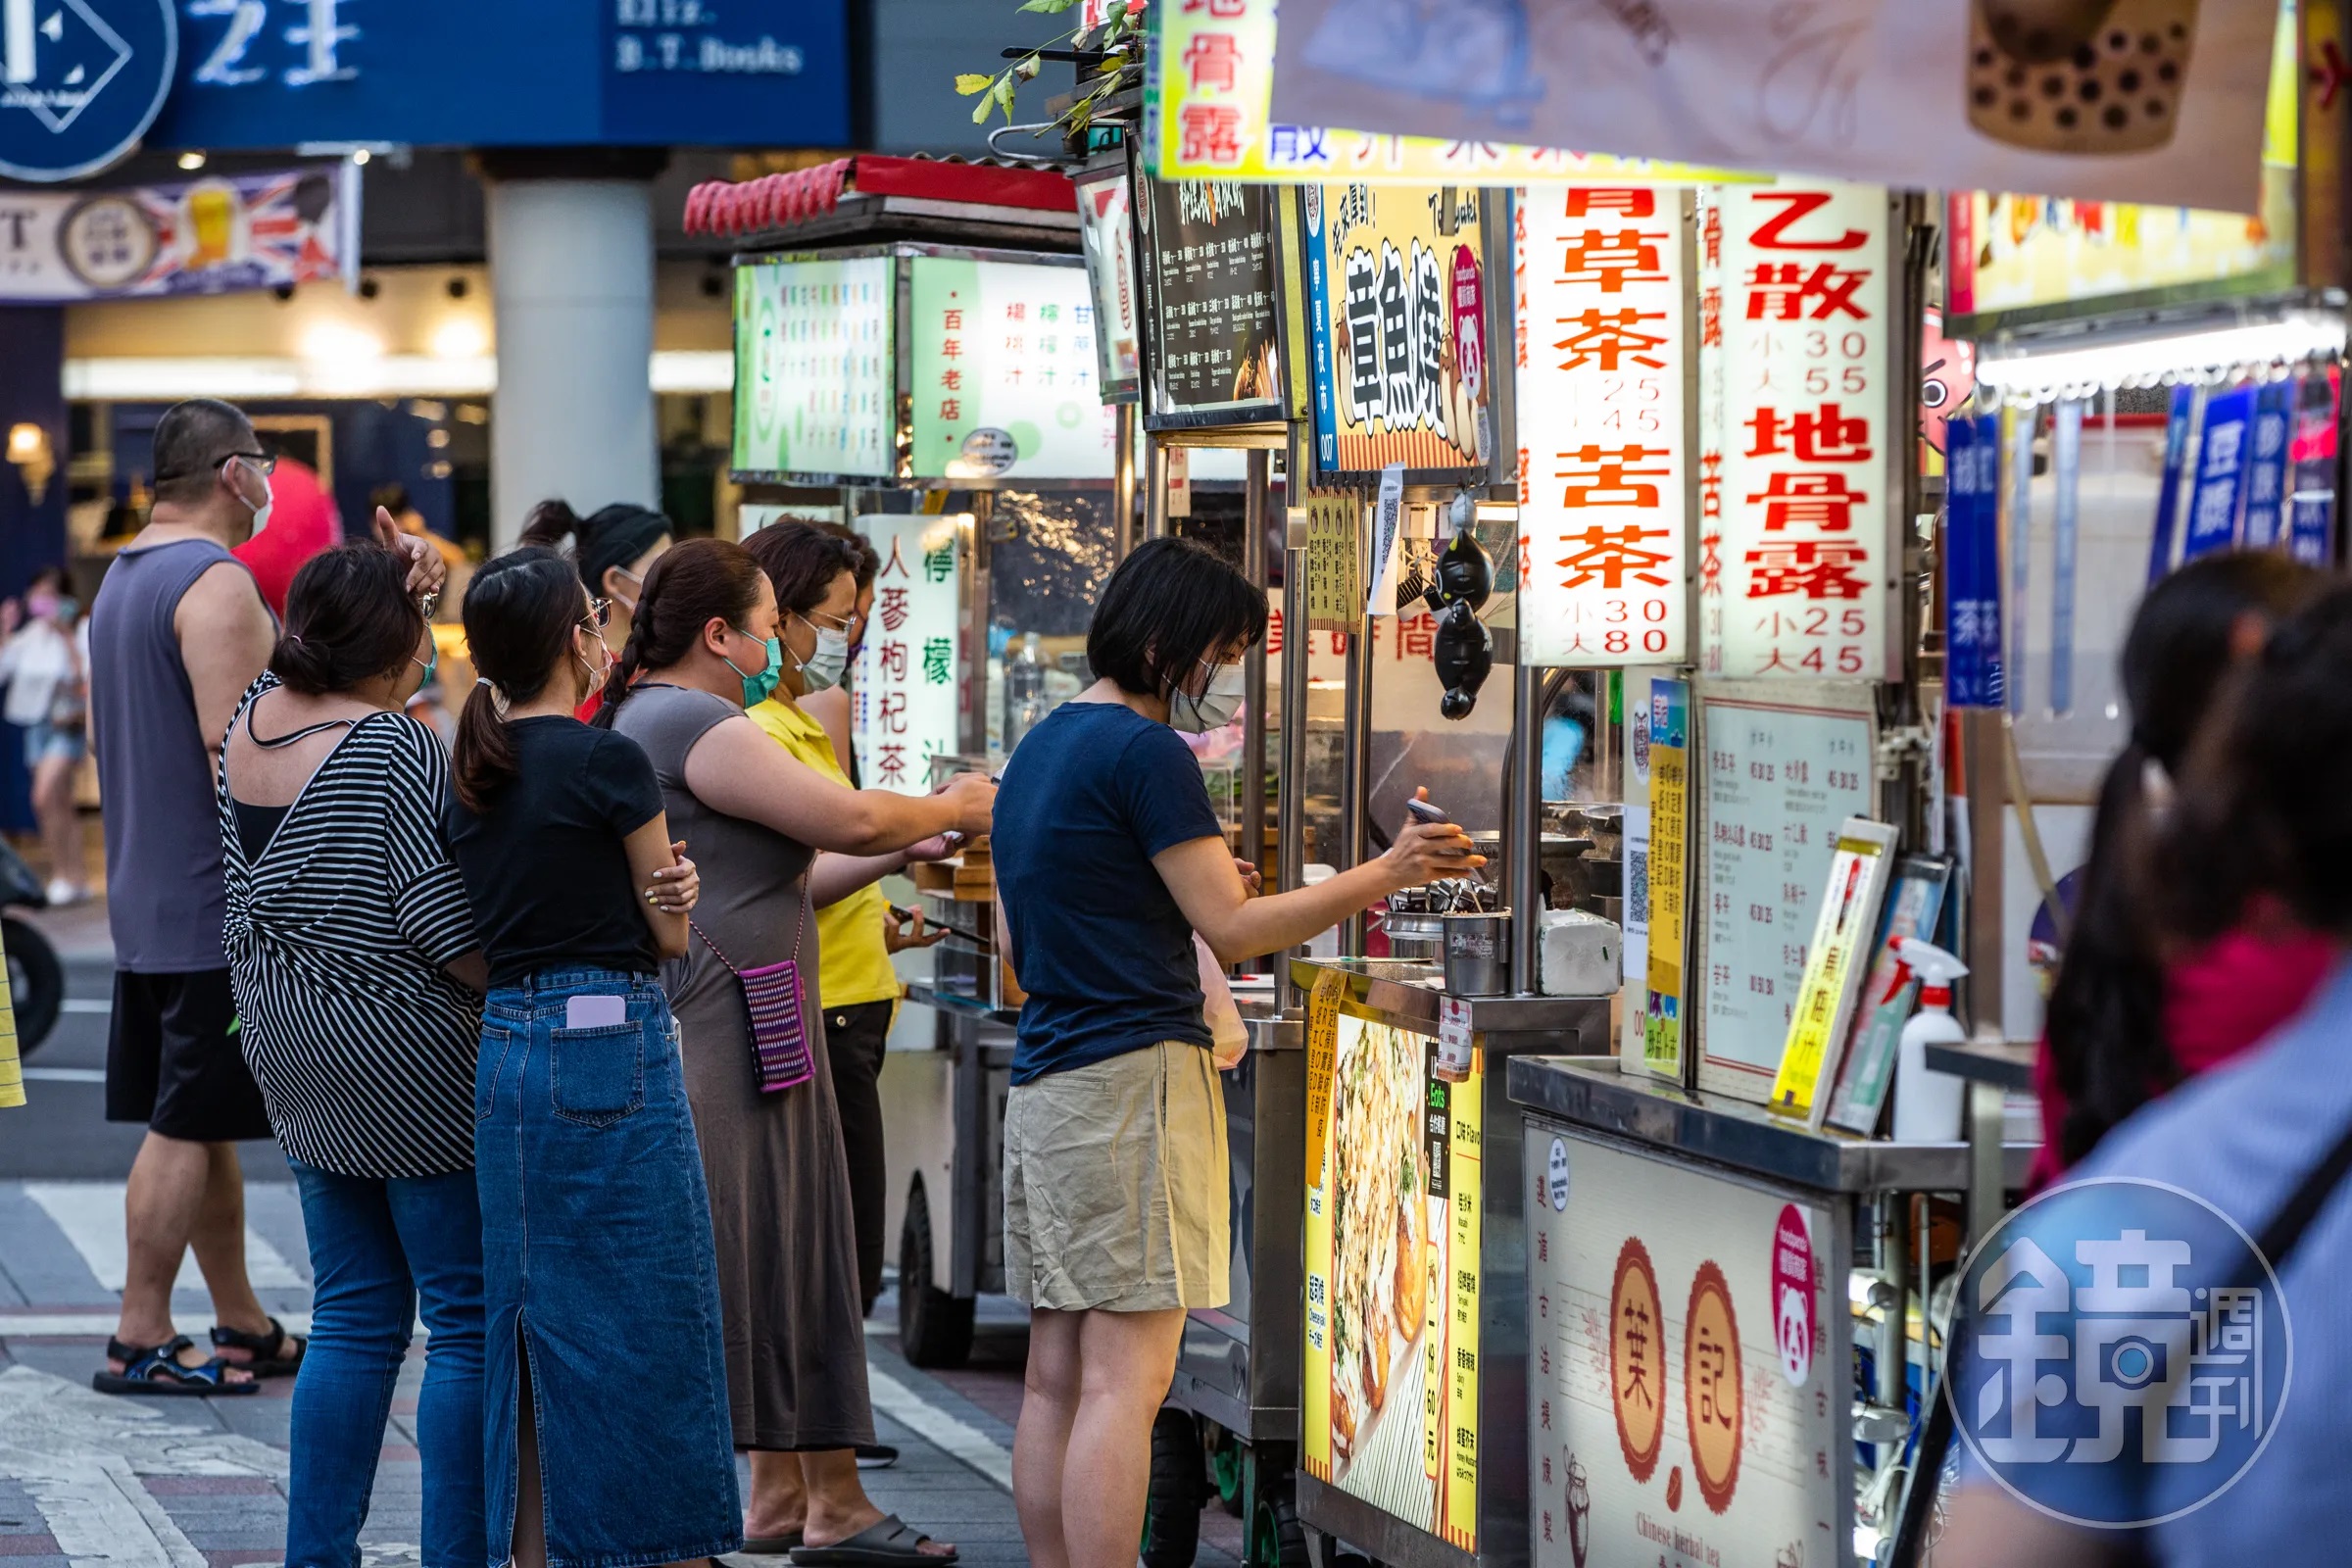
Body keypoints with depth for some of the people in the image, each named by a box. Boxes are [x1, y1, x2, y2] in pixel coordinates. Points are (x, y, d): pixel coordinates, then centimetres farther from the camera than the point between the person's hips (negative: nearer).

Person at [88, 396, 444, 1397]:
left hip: (146, 895, 10)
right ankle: (141, 1341, -4)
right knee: (187, 1126, -6)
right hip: (216, 904, -10)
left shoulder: (123, 578, 17)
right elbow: (235, 743, -22)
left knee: (205, 1121, 13)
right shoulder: (217, 582, -15)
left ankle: (243, 1326, 20)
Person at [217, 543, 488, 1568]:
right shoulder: (399, 754, -19)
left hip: (294, 1056, 8)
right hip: (406, 1061, -8)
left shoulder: (253, 719, 4)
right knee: (468, 1317, 0)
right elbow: (456, 937, -21)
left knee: (354, 1317, 14)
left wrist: (389, 580, 18)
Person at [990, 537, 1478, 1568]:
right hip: (1134, 1076, -9)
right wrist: (1385, 875, -7)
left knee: (1058, 1377, 8)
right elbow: (1233, 928, -11)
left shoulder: (1041, 749, 19)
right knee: (1128, 1377, -11)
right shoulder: (1145, 752, -10)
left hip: (1044, 1084, 9)